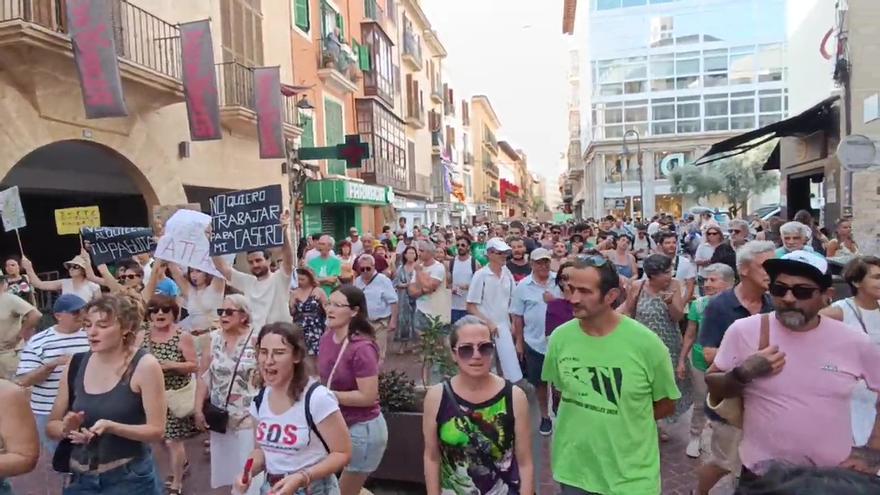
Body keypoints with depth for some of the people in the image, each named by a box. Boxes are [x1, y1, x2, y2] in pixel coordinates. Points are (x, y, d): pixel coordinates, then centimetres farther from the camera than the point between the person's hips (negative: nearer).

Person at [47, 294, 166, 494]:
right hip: (80, 479, 4)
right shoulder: (75, 365, -1)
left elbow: (156, 430, -15)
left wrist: (110, 427, -28)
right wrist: (67, 428, -15)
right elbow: (51, 426, 6)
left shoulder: (145, 366, -16)